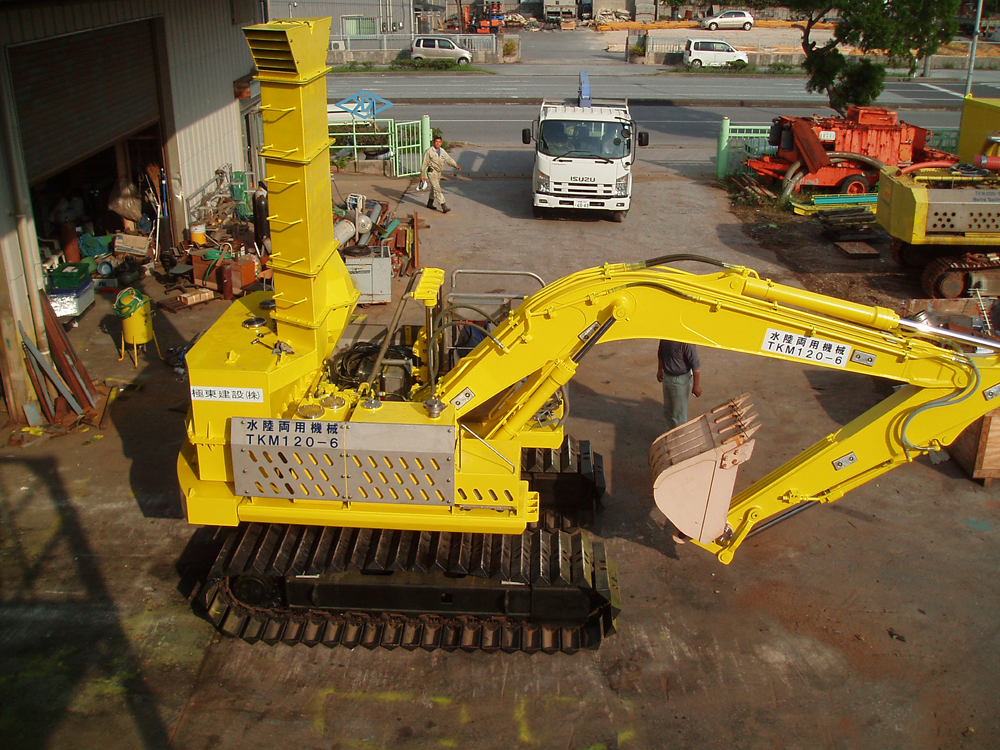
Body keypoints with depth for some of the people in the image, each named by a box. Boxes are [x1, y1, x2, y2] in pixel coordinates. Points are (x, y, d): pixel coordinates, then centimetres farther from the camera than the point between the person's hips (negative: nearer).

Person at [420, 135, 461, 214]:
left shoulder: (442, 151, 5)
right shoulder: (429, 151, -11)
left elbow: (448, 159, -5)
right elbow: (424, 163, -7)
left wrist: (455, 166, -22)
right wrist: (422, 174, -7)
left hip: (438, 173, 7)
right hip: (431, 172, -7)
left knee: (434, 189, 20)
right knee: (437, 189, -14)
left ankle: (430, 204, 38)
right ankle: (444, 207, -21)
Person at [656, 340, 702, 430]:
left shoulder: (685, 342, -29)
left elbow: (695, 365, -23)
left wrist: (696, 385, -19)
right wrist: (659, 370, 20)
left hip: (680, 380, -8)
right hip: (666, 376, 8)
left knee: (679, 414, 5)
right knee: (668, 410, 22)